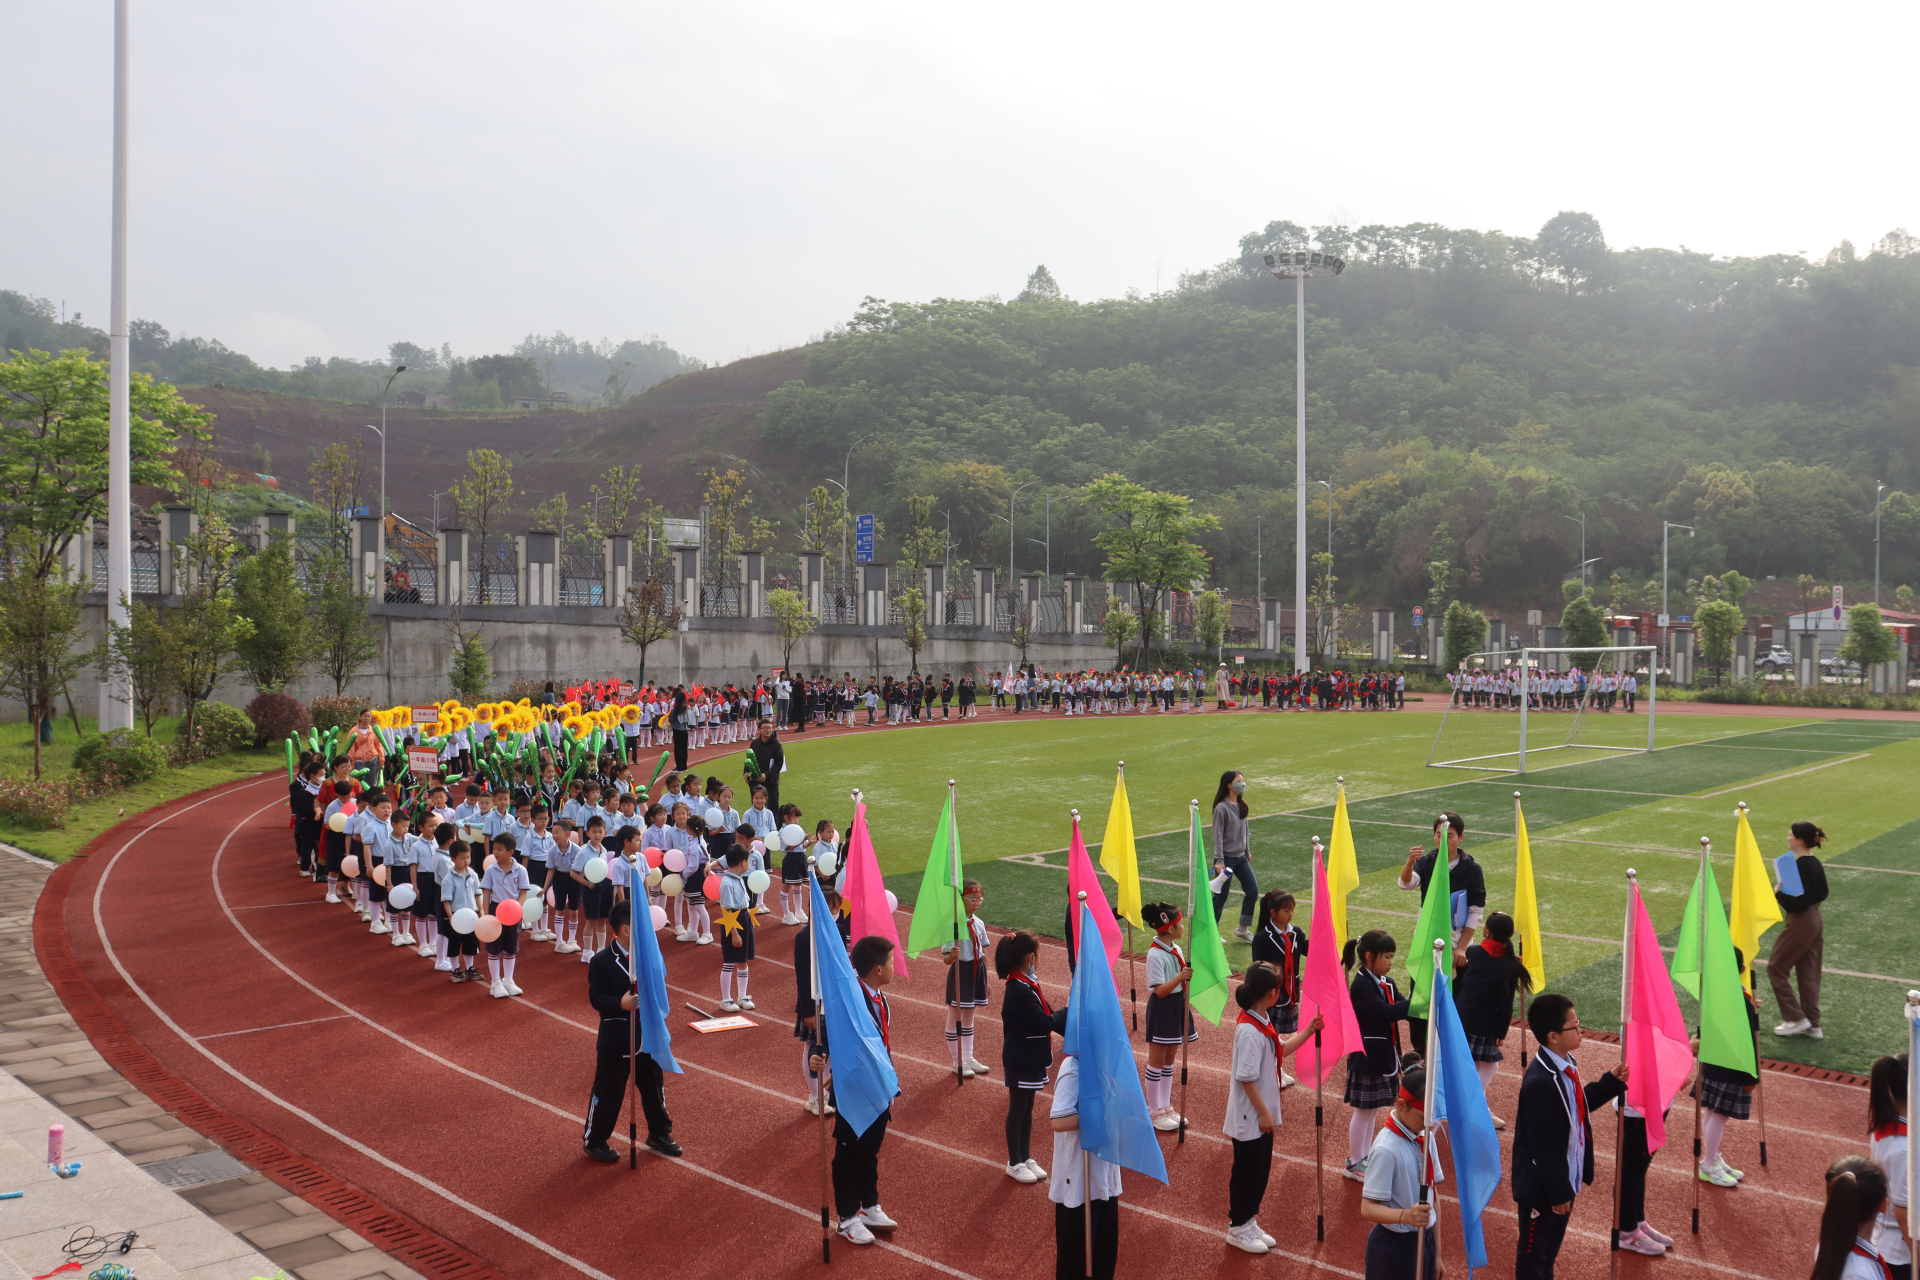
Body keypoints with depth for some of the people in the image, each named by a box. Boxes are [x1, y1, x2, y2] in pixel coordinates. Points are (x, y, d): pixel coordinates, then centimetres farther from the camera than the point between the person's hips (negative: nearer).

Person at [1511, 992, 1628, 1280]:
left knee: (1552, 1245, 26)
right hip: (1542, 1187, -9)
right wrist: (1558, 1192, -19)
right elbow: (1543, 1146, -26)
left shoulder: (1566, 1065, -2)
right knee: (1534, 1252, 11)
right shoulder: (1540, 1082, -31)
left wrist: (1612, 1082, 7)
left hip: (1564, 1179, 9)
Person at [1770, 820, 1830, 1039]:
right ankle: (1812, 1025, 20)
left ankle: (1795, 1018, 7)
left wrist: (1779, 893, -13)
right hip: (1816, 921, 9)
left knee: (1776, 968, 5)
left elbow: (1798, 904, -26)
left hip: (1800, 924, -9)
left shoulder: (1800, 866, -22)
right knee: (1809, 974, 15)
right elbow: (1822, 894, 19)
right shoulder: (1816, 864, 6)